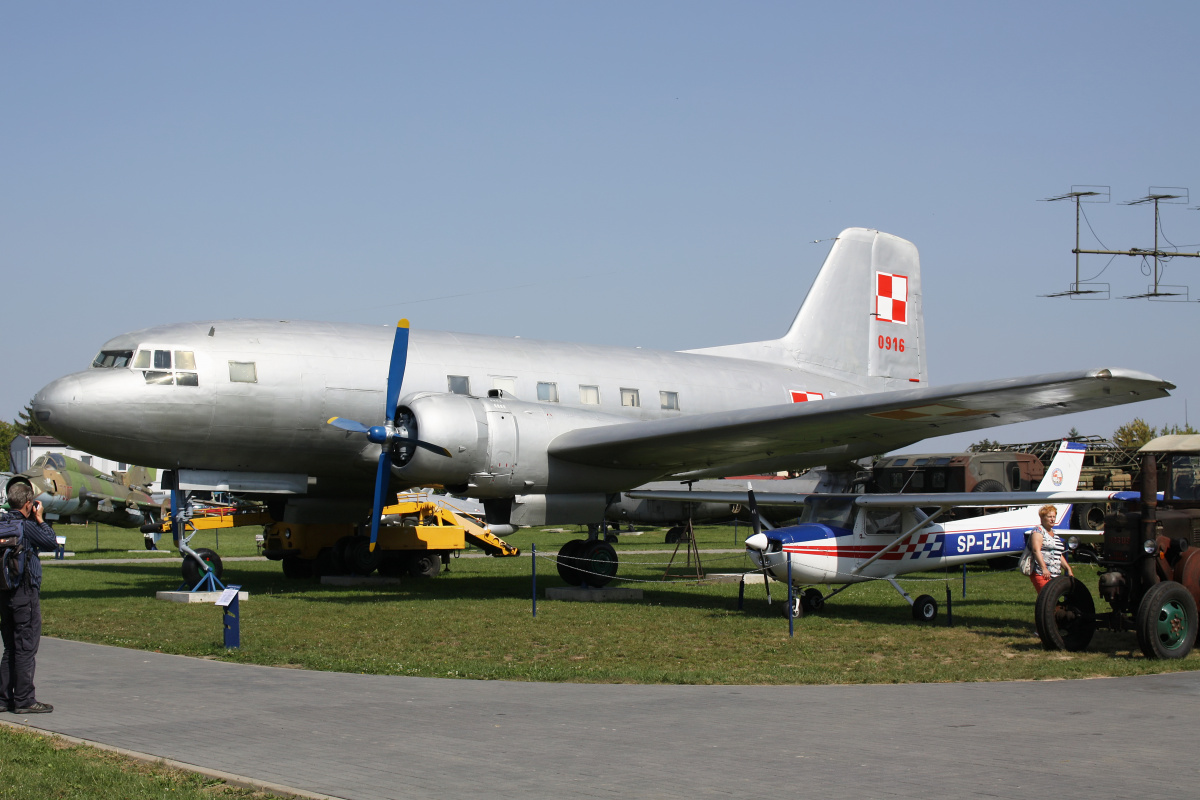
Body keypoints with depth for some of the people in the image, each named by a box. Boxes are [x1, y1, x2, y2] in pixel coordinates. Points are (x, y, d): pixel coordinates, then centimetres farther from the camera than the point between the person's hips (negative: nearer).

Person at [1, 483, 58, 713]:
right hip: (25, 593, -8)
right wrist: (39, 519, 3)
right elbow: (50, 542, -5)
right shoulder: (26, 526, -15)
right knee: (26, 648, -2)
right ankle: (24, 701, 1)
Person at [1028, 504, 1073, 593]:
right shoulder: (1038, 531, -1)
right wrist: (1044, 568, -23)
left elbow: (1059, 555, 29)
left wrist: (1068, 569, 18)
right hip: (1041, 574, -8)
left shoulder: (1054, 534, 25)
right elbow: (1036, 550, -14)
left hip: (1055, 575, 8)